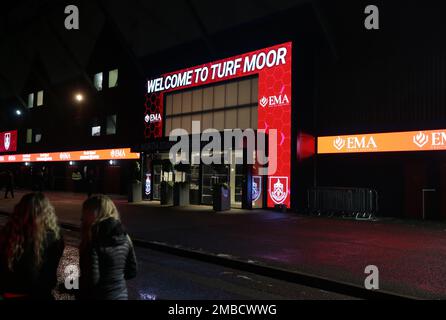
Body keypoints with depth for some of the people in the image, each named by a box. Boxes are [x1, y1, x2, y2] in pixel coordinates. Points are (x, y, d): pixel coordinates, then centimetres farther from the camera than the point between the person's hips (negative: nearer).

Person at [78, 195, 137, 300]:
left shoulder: (94, 241, -22)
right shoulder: (124, 237, -3)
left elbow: (92, 279, -22)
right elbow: (132, 272, 4)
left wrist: (73, 286, -4)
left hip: (99, 296, -6)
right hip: (122, 295, 6)